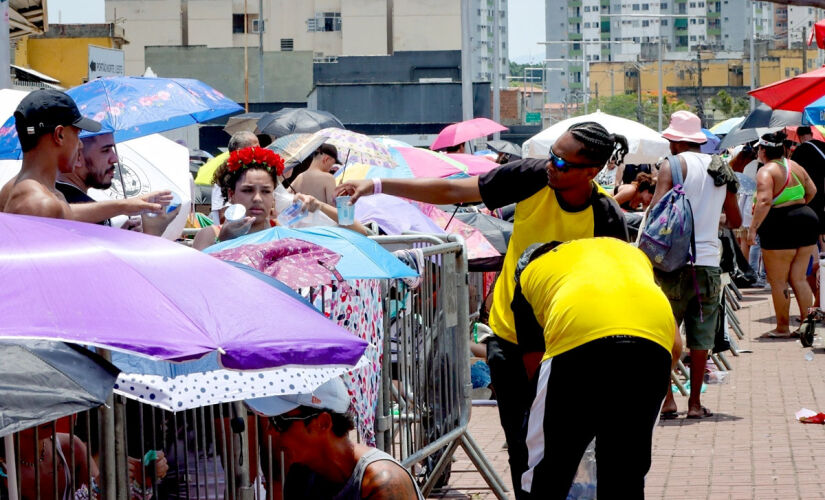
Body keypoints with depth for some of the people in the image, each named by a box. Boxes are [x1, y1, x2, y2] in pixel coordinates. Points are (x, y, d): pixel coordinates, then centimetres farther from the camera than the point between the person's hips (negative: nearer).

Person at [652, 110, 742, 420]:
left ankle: (666, 399, -1)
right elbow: (735, 221, 18)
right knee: (701, 336, 8)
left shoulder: (673, 165, -5)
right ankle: (695, 402, 10)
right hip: (709, 261, 4)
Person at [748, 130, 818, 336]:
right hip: (807, 221, 8)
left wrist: (753, 227, -23)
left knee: (778, 281, 4)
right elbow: (812, 191, 20)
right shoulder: (795, 166, 11)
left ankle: (783, 327, 9)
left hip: (780, 227, -8)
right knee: (799, 279, 13)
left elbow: (764, 201, -25)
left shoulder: (766, 171, -12)